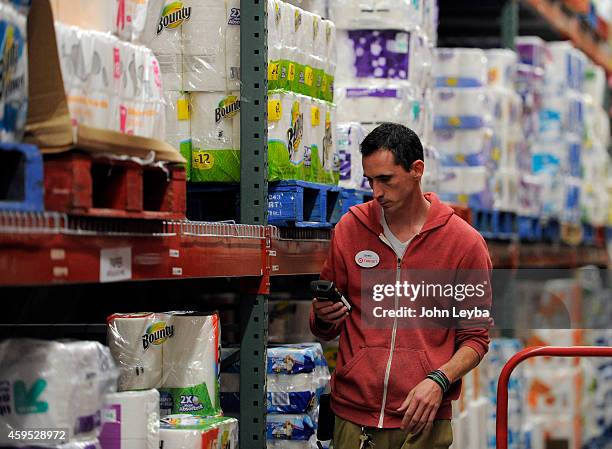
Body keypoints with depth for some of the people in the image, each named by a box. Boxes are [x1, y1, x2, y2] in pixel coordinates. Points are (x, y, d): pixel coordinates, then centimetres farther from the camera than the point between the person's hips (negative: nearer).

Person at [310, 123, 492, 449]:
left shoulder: (465, 242, -1)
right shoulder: (350, 228, 6)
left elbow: (475, 338, 2)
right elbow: (324, 330, 15)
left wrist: (438, 381, -14)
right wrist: (323, 318, -8)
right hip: (353, 415, 2)